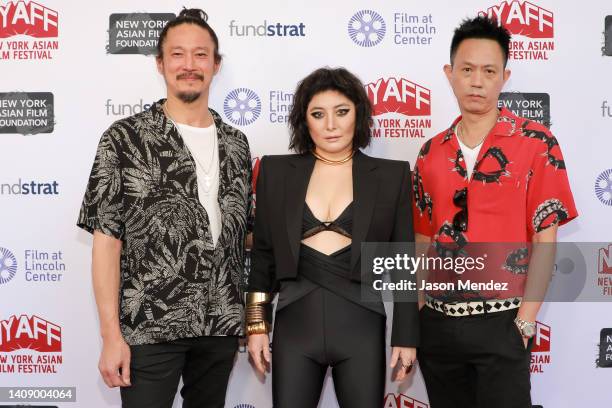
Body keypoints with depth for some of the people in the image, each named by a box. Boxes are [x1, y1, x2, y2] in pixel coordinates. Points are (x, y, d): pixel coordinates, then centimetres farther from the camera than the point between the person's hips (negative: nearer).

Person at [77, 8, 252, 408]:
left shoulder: (235, 143, 8)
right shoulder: (125, 138, -5)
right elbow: (107, 238, -7)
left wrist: (242, 320, 10)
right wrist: (112, 335, -11)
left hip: (222, 325, 4)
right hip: (149, 327, -4)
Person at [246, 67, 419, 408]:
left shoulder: (392, 175, 2)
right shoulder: (276, 171, 5)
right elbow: (263, 253, 9)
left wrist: (406, 336, 2)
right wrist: (257, 325, 6)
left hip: (361, 325, -1)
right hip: (295, 323, 1)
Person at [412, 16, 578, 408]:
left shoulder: (536, 143, -4)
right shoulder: (431, 153, 6)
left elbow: (544, 239, -6)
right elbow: (424, 240, 11)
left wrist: (526, 321, -11)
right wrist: (414, 315, 4)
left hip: (501, 322, -4)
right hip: (437, 322, 4)